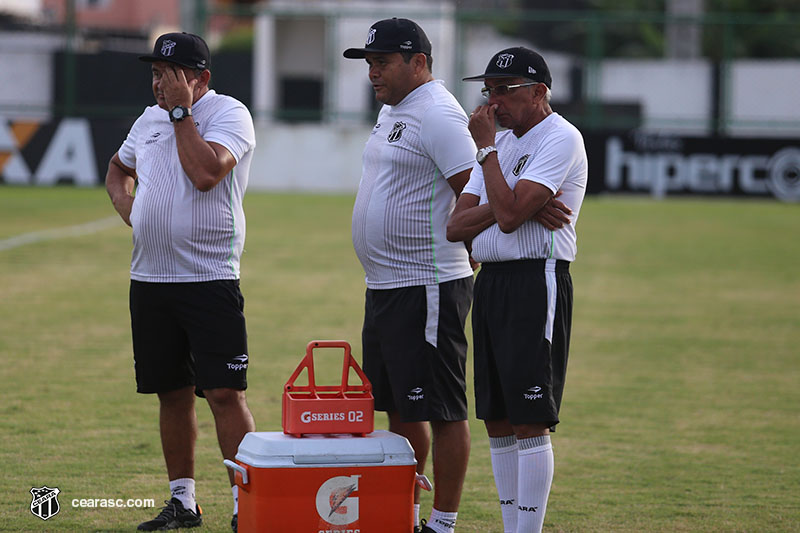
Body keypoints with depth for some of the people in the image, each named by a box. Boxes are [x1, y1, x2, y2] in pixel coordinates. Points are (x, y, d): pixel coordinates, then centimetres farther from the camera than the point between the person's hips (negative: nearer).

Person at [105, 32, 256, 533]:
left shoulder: (228, 113, -7)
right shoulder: (150, 120, 14)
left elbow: (206, 172, -24)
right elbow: (119, 169, 32)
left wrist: (181, 111, -15)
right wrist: (126, 205, 11)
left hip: (210, 280, -7)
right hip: (150, 279, 7)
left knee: (225, 392, -11)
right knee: (173, 393, 11)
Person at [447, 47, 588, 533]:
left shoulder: (560, 139, -9)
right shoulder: (502, 142, 18)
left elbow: (509, 215, -20)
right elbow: (457, 225, 9)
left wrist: (487, 148, -10)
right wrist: (507, 205, -9)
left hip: (537, 282, -9)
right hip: (490, 283, 9)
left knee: (529, 422, -10)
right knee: (497, 420, 10)